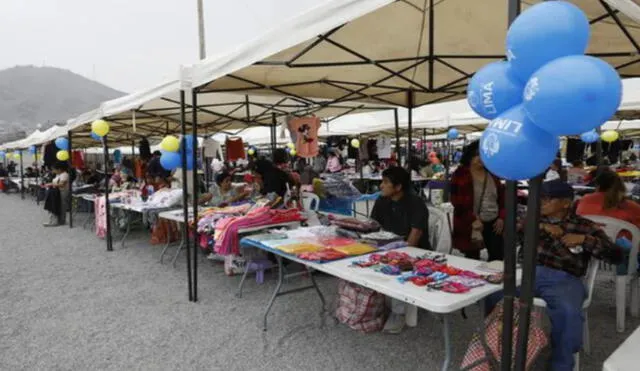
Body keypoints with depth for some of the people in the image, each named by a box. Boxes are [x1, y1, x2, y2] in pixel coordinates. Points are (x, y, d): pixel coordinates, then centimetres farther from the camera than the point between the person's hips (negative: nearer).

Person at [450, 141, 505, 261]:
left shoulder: (492, 174, 10)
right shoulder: (460, 175, -7)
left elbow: (502, 197, 15)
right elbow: (457, 202, -13)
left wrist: (501, 218, 3)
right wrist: (473, 220, -19)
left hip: (493, 223, 5)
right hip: (470, 225, -5)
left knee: (498, 257, 7)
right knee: (473, 260, 3)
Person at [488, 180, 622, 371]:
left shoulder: (584, 226, 13)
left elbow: (616, 255, 7)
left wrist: (584, 239, -8)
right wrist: (542, 227, -5)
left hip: (563, 279, -2)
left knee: (568, 312, -35)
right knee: (493, 293, -26)